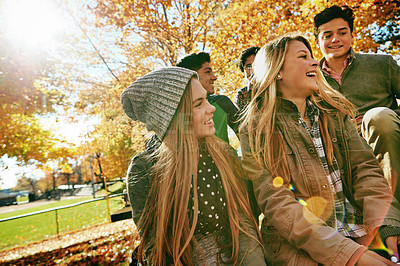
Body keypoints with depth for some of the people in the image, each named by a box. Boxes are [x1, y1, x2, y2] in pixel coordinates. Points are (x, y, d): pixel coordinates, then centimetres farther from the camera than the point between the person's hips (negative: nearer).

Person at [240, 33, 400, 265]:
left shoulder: (334, 112, 11)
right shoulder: (256, 131, -7)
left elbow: (365, 167, 4)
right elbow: (278, 205, -14)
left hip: (362, 231, 6)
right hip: (301, 246, -5)